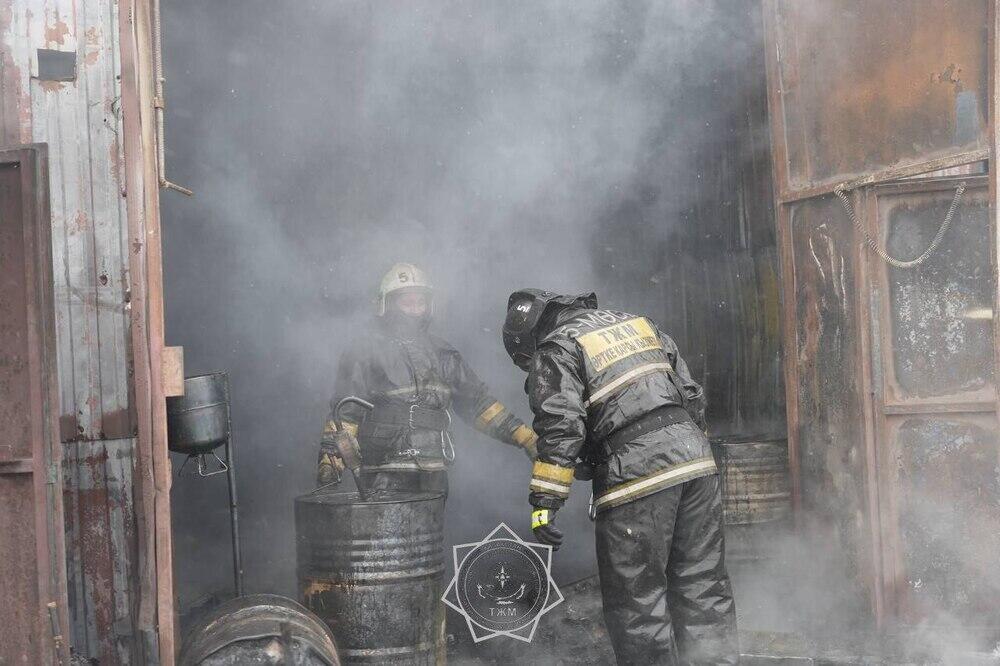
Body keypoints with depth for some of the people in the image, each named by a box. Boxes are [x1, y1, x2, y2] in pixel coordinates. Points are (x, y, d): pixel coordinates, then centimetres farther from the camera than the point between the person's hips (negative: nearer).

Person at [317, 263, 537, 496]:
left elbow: (477, 402, 19)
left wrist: (527, 439, 13)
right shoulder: (365, 351, 1)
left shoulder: (441, 354, 17)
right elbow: (345, 413, -1)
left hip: (434, 477, 5)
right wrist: (329, 463, -12)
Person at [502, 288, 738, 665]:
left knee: (636, 597, 2)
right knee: (702, 583, 13)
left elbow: (560, 428, -12)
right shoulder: (634, 323, 23)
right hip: (695, 456, 7)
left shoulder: (555, 351, 1)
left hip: (636, 474, -7)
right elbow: (692, 394, 21)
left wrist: (544, 502, -11)